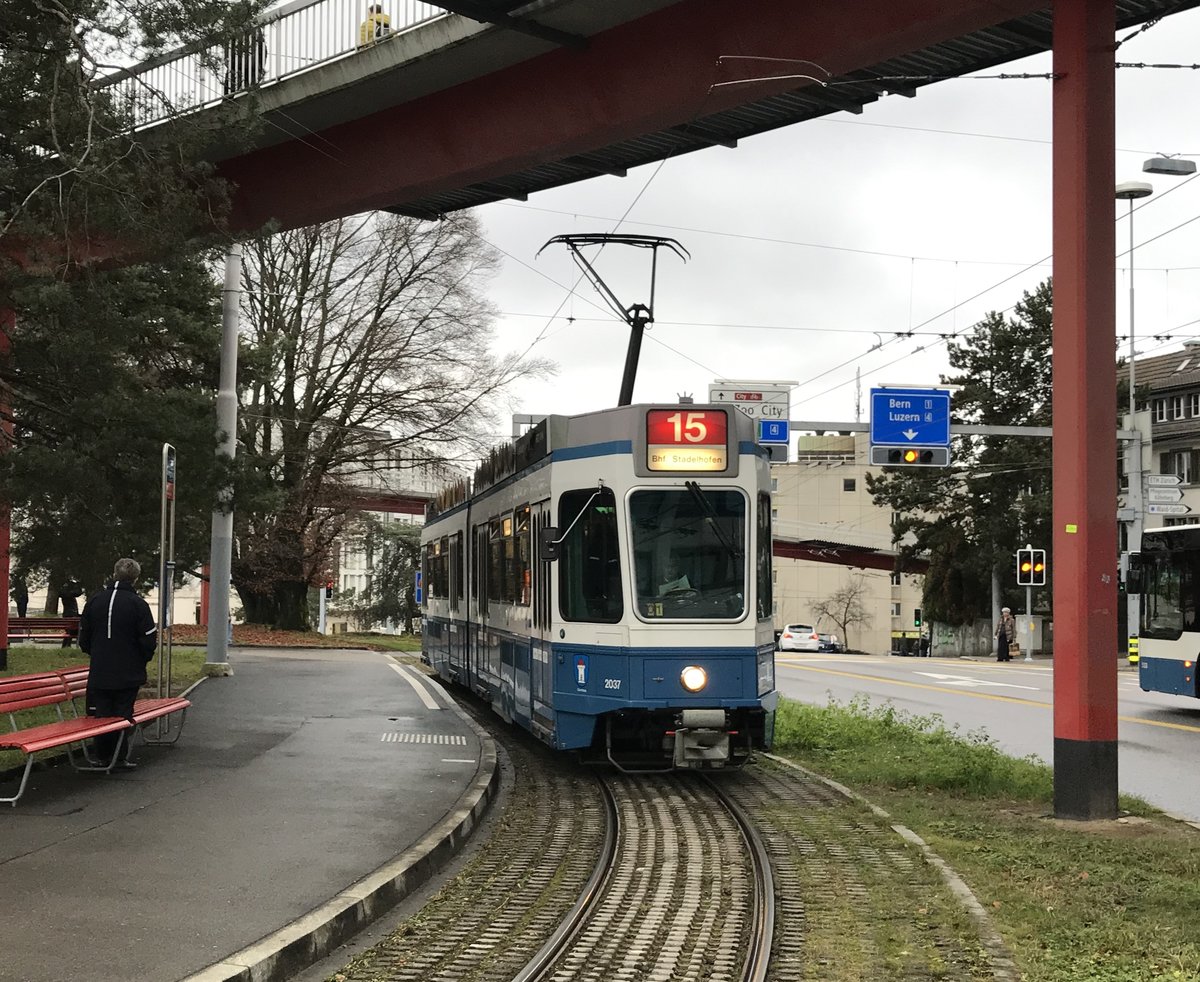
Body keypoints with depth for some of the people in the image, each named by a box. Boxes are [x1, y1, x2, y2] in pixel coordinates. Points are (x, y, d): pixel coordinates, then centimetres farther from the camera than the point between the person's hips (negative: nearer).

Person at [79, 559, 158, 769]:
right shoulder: (138, 604, -10)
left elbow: (84, 637, 10)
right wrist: (143, 659, 10)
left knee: (101, 714, 9)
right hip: (128, 673, -3)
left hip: (99, 673, 3)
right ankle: (120, 757, 3)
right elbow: (149, 640, -9)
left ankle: (102, 756, 14)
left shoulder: (94, 601, 3)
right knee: (123, 714, 3)